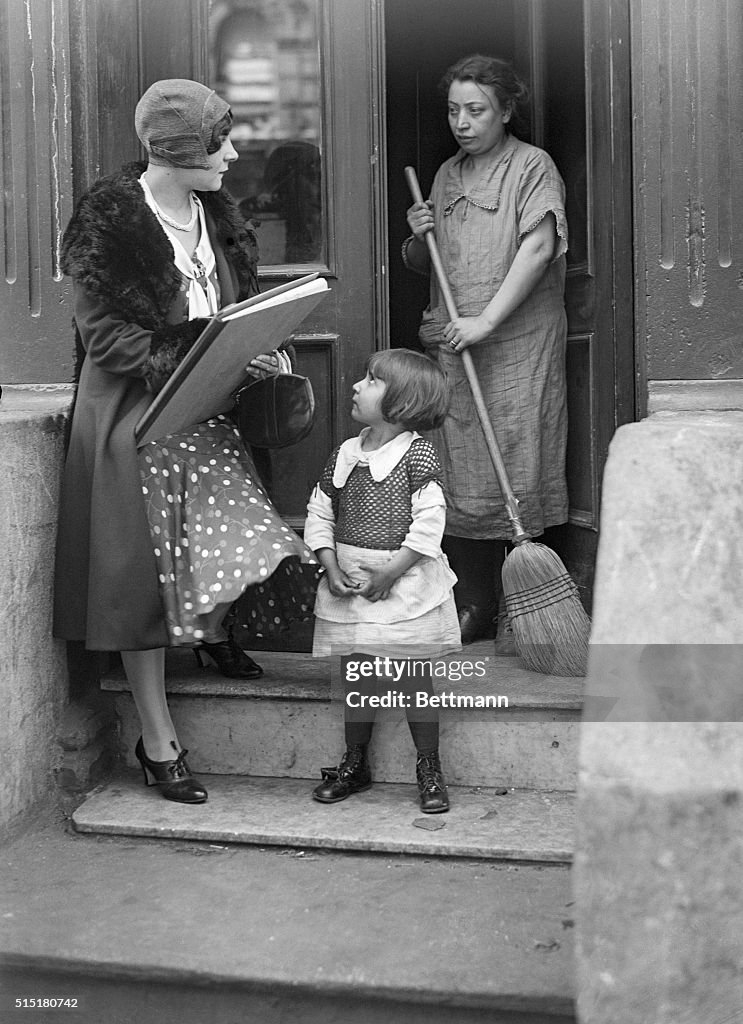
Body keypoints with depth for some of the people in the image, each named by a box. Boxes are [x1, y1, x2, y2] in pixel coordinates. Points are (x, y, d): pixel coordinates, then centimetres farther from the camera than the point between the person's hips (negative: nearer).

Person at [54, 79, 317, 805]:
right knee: (141, 577, 1)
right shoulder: (108, 220, -13)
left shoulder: (215, 214, 8)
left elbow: (237, 306, 18)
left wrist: (260, 352, -2)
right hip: (134, 415, -6)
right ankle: (158, 745, 14)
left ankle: (213, 629, 31)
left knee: (241, 539, -5)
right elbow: (106, 336, -16)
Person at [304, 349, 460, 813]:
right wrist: (332, 568, -5)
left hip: (405, 584, -5)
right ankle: (355, 764, 26)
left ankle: (430, 770, 15)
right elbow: (319, 515, 9)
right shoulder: (344, 454, 6)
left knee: (415, 676, 2)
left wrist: (390, 573, -18)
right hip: (349, 583, 5)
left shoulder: (418, 454, -11)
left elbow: (429, 523, -16)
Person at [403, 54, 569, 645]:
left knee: (515, 474, -5)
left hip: (517, 347, -6)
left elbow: (539, 247, -15)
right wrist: (419, 237, 2)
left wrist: (487, 319, -22)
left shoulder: (532, 166, -1)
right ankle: (472, 606, 12)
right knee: (457, 474, 4)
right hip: (452, 348, 6)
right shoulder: (447, 175, 18)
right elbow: (422, 266, 25)